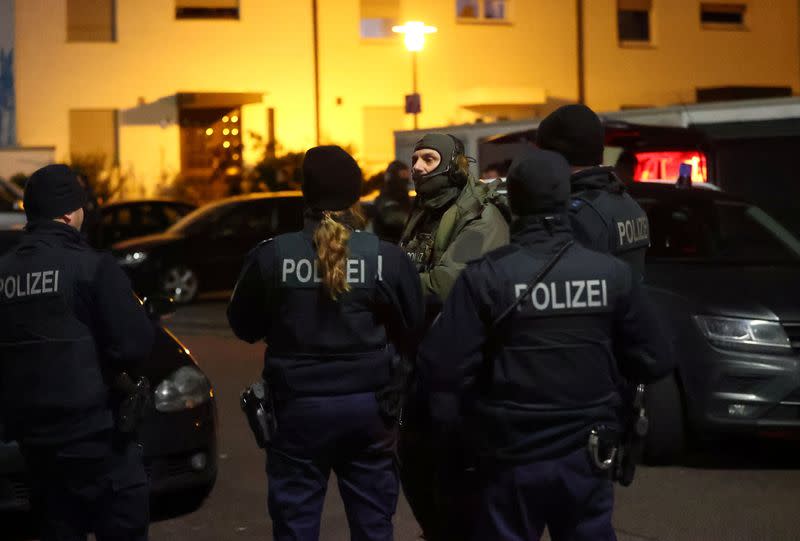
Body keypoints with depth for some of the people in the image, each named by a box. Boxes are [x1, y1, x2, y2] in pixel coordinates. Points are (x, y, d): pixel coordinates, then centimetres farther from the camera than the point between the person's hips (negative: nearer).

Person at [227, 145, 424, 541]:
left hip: (298, 407, -1)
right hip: (367, 405, 1)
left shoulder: (271, 257, -9)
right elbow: (412, 332, 1)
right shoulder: (387, 258, -8)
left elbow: (244, 327, 3)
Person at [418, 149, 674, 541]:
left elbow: (443, 366, -15)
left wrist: (448, 423, 3)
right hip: (588, 457, 2)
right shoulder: (612, 273, -5)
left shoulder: (486, 277, -13)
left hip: (512, 458, -2)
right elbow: (653, 361, 1)